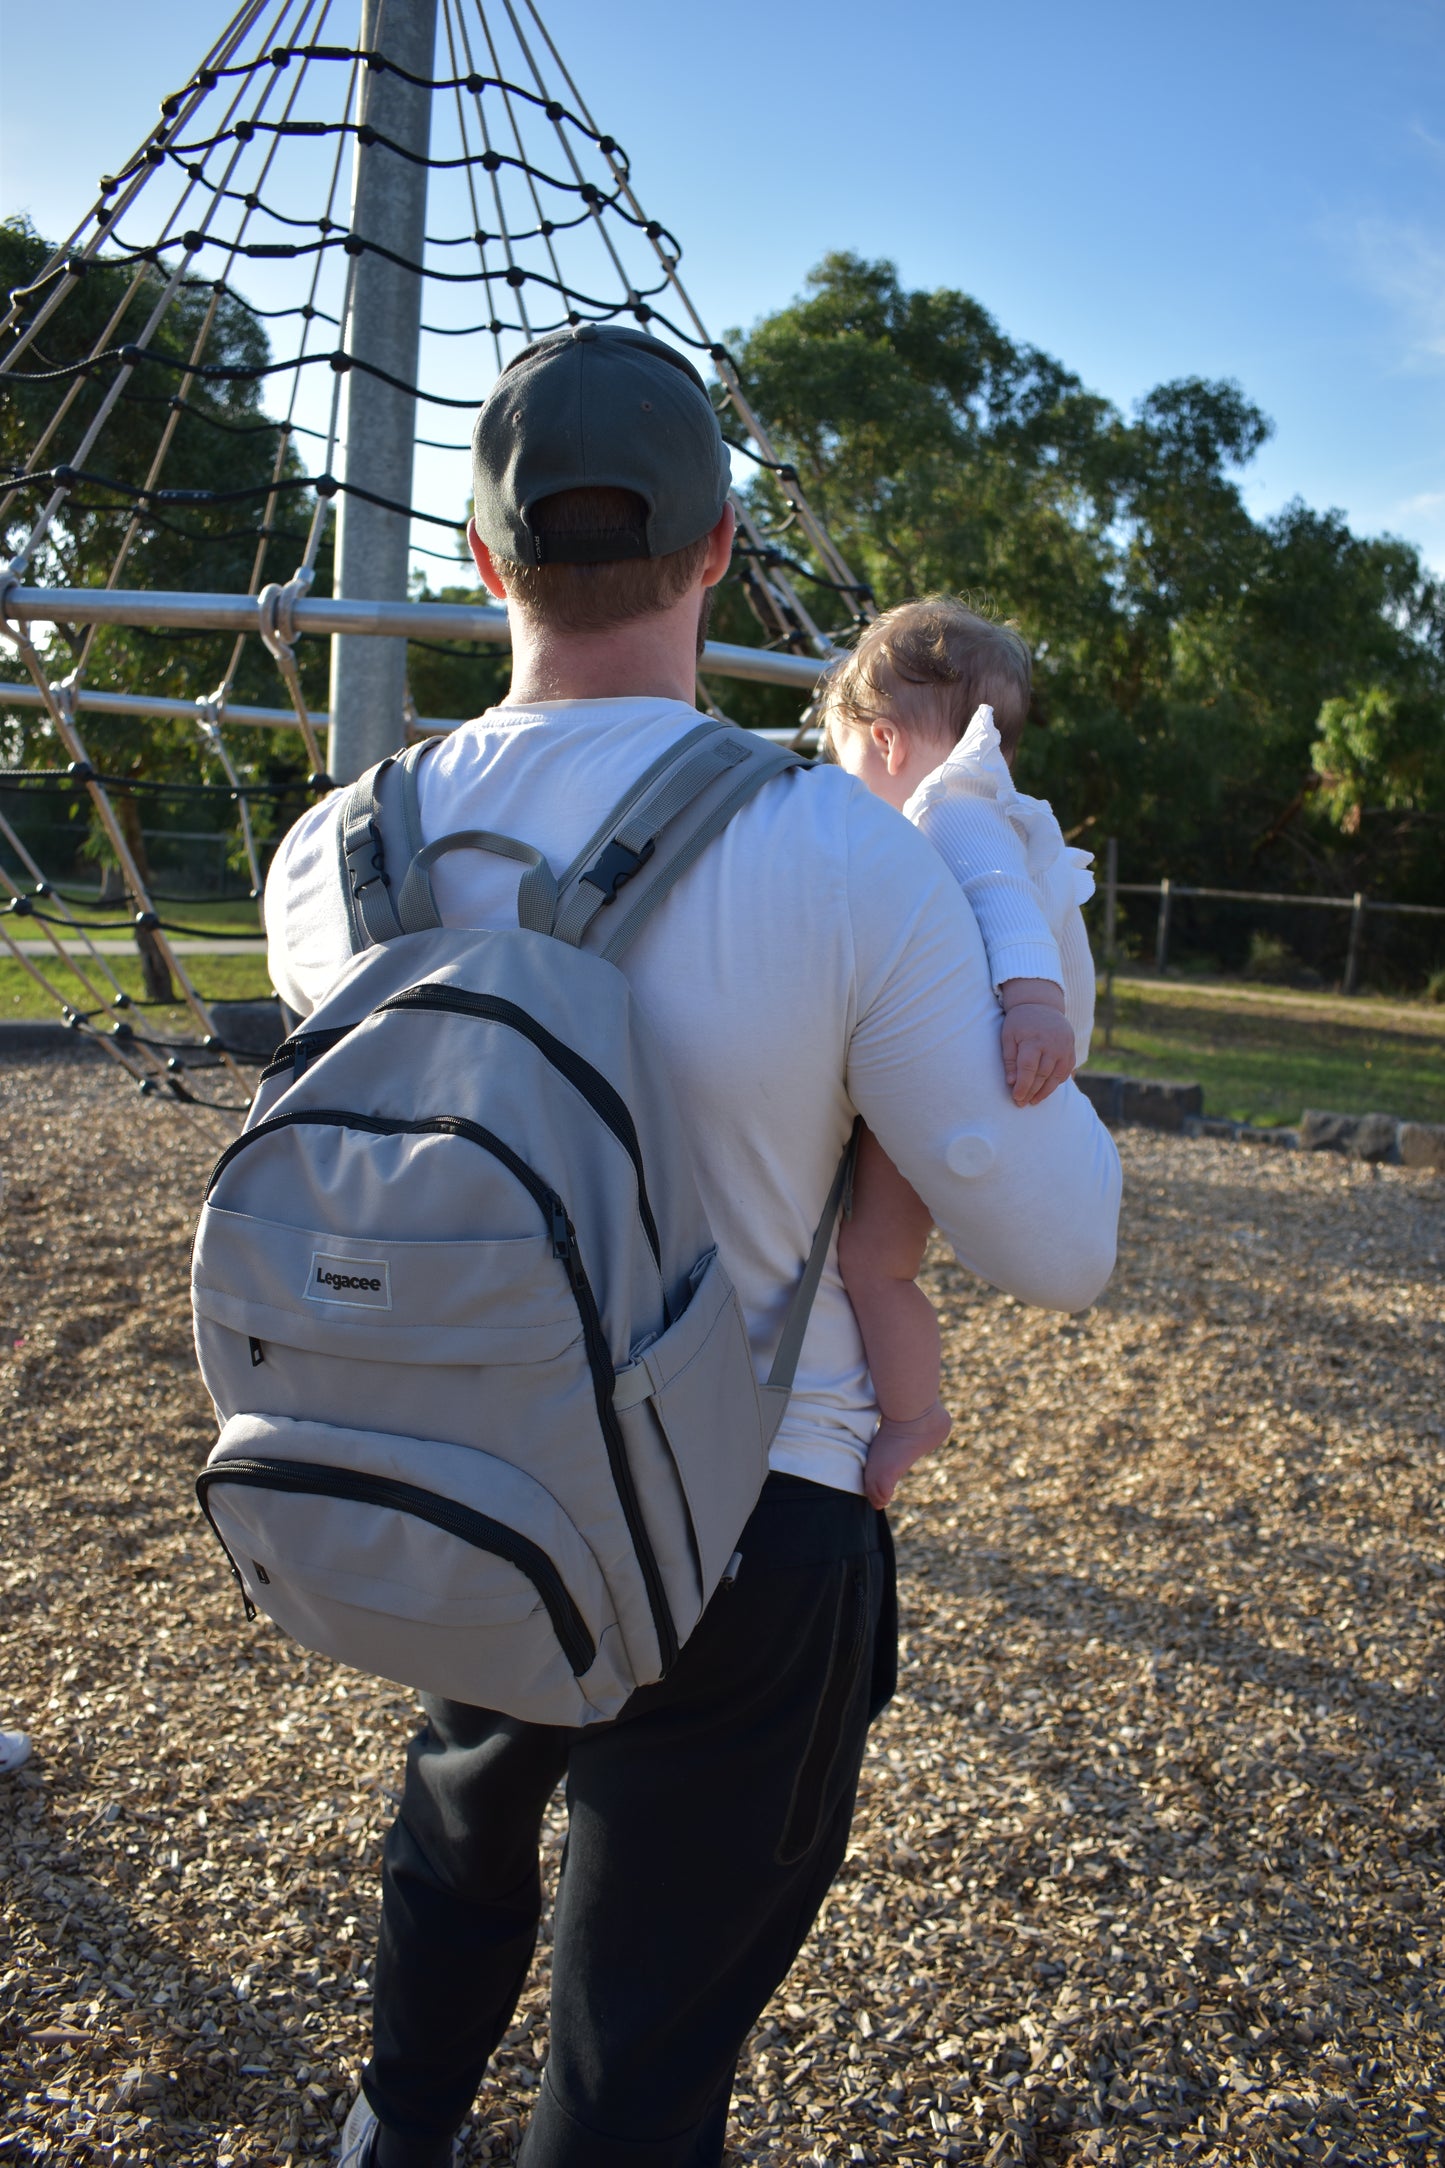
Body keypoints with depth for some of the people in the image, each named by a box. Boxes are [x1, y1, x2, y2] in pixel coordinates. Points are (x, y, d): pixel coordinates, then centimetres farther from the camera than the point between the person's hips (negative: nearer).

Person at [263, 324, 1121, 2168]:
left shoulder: (343, 854, -11)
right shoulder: (848, 857, -23)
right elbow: (1059, 1253, -14)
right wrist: (1024, 1026, 4)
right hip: (744, 1540, -4)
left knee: (461, 1823, 35)